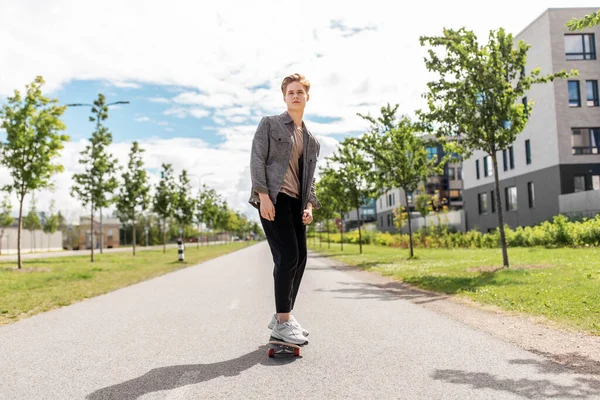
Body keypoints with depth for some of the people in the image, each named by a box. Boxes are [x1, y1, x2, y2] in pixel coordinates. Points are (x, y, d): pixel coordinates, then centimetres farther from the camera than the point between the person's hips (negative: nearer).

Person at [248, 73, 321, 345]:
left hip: (296, 201, 7)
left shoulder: (311, 140, 20)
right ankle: (282, 322, -6)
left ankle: (283, 316, 18)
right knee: (287, 256, -15)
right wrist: (263, 196, -16)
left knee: (300, 258, 4)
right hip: (273, 198, -7)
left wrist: (310, 205, 5)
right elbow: (257, 160, -5)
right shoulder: (269, 124, 5)